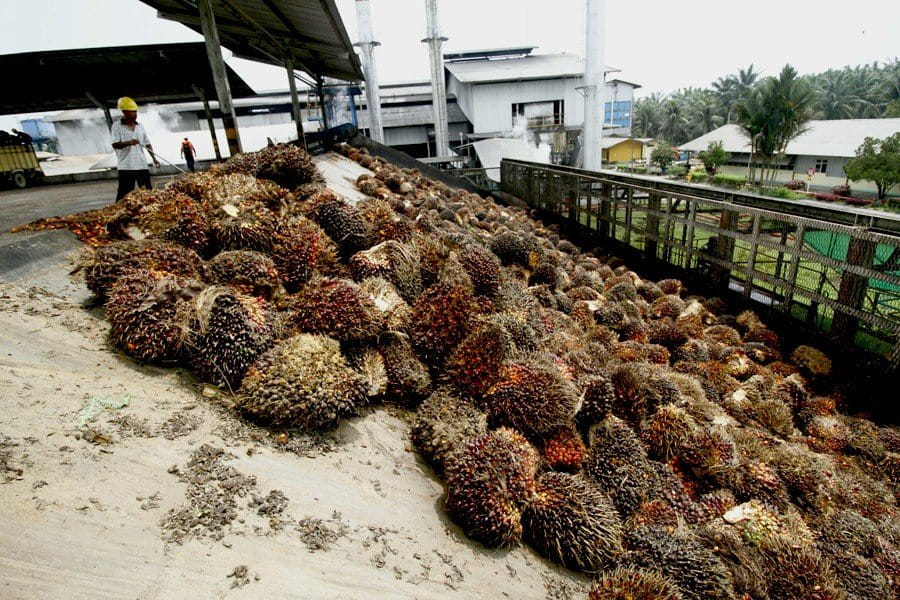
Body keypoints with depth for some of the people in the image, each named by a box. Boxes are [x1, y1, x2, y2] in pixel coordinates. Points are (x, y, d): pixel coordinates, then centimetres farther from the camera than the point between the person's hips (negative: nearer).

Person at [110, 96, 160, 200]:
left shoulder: (140, 126, 12)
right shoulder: (117, 126, -2)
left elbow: (147, 144, 17)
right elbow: (115, 144, -10)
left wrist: (154, 158, 9)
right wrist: (128, 143, -27)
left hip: (142, 165, 5)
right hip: (126, 167, -4)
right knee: (124, 194, -5)